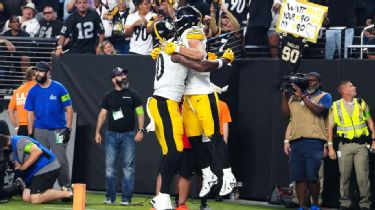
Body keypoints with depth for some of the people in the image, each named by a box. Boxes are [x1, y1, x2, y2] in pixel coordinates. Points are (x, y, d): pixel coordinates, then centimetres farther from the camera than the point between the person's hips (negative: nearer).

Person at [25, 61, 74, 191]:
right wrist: (30, 134, 4)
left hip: (58, 131, -3)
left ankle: (66, 188, 1)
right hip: (40, 131, 3)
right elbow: (30, 113, 9)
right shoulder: (33, 91, 6)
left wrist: (68, 128, -9)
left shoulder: (59, 88, -3)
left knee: (61, 160, -7)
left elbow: (69, 109, -2)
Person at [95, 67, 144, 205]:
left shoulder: (132, 95, 5)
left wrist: (140, 130, -11)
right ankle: (110, 197, 8)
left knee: (128, 168, -4)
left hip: (128, 134, -2)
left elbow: (140, 113, 1)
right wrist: (97, 132, 0)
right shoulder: (109, 96, 10)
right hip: (111, 135, 2)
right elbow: (103, 114, 9)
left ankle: (126, 198, -1)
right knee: (110, 167, 1)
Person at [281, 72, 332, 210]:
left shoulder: (324, 97, 8)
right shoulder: (295, 96, 22)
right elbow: (287, 112, 13)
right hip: (296, 141, 4)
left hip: (314, 141, -4)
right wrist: (285, 94, 5)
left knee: (312, 176, -10)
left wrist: (303, 97, -14)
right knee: (299, 177, 1)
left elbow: (318, 110, -11)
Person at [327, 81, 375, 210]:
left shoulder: (361, 103, 9)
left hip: (361, 145, 0)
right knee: (344, 176, 4)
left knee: (363, 176, -5)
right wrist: (330, 147, -1)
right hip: (345, 145, 0)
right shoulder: (335, 107, 3)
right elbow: (330, 128, 5)